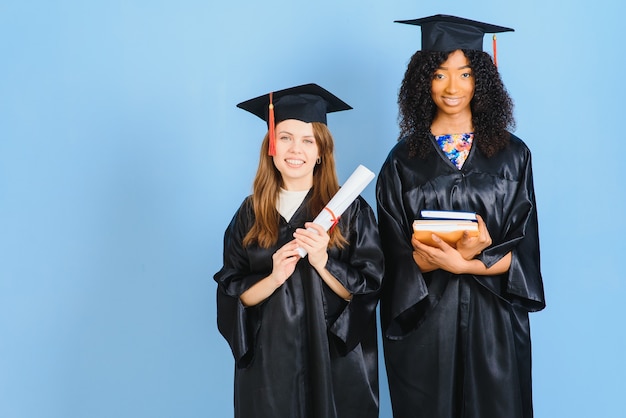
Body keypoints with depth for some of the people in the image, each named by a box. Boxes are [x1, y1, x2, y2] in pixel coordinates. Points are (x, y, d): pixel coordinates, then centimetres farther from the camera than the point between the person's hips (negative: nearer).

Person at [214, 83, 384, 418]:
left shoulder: (350, 209, -3)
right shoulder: (251, 213, 2)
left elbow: (368, 289, -6)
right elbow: (232, 295, 0)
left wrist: (321, 261, -21)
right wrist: (275, 277, -17)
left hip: (335, 359, -1)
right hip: (268, 360, 1)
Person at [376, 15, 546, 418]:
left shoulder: (512, 154, 2)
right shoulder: (403, 159, 0)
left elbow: (523, 251, -1)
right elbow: (398, 256, -3)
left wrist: (462, 263, -18)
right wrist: (461, 251, -20)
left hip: (493, 320, 1)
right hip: (424, 319, 0)